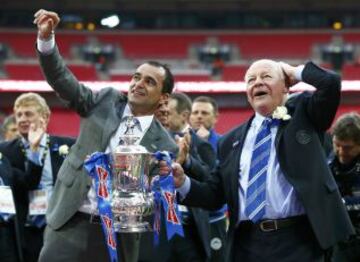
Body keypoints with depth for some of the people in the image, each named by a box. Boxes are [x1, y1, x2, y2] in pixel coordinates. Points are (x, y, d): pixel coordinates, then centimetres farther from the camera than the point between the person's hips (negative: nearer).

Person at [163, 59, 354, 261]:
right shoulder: (231, 140, 15)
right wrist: (183, 182, -2)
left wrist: (296, 72, 5)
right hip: (247, 244, 4)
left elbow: (330, 83, -11)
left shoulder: (302, 114, 8)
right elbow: (216, 194, 16)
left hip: (296, 240, -3)